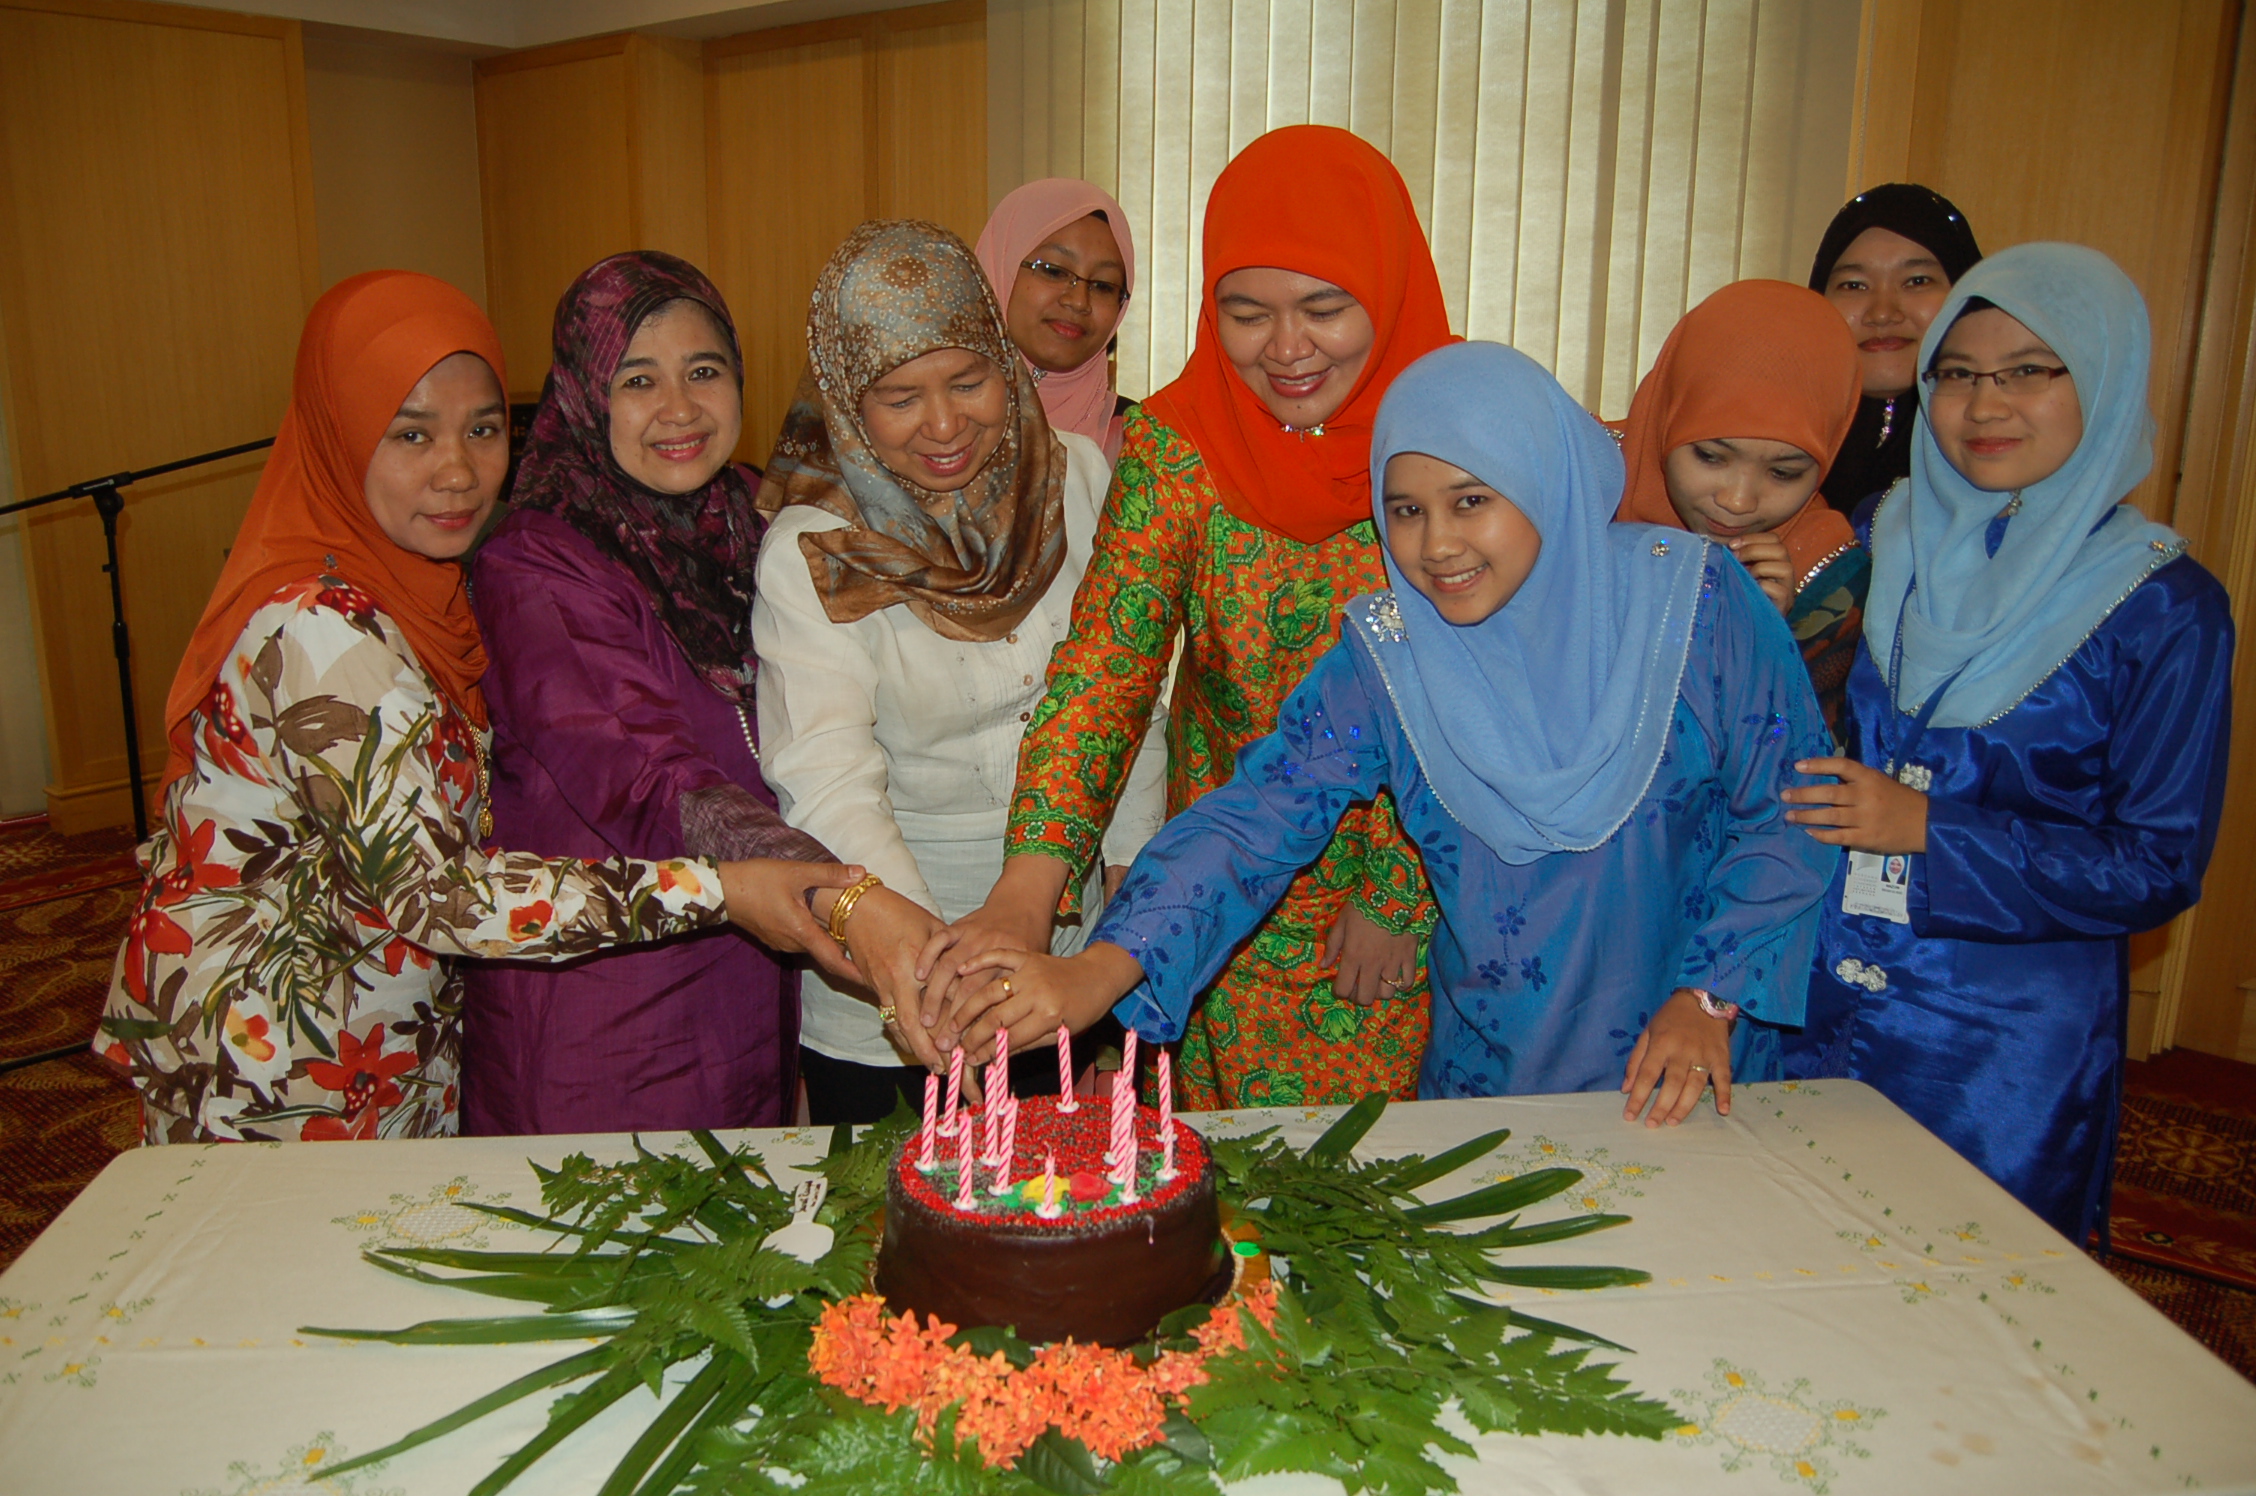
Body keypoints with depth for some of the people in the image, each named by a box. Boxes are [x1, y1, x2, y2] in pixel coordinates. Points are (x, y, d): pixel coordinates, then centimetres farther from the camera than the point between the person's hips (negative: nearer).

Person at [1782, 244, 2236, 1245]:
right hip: (1821, 1012, 3)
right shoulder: (1878, 539, 2)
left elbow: (2161, 865, -8)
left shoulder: (2164, 608, -7)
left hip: (2006, 1050, -2)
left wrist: (1930, 827, -17)